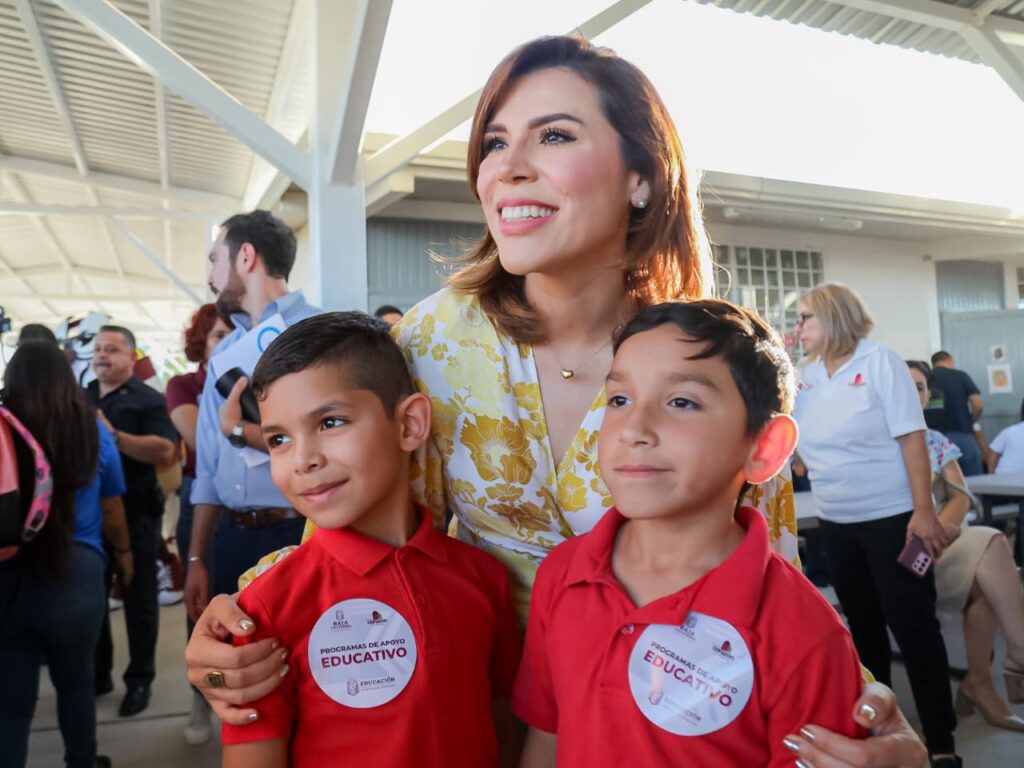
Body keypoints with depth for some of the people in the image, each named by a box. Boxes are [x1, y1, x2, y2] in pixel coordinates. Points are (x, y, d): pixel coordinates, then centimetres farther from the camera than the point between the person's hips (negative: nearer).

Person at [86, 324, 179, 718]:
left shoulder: (148, 400, -6)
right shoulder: (80, 399, 13)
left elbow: (165, 451, -20)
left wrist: (114, 435, -26)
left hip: (134, 512, -6)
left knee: (138, 599, 4)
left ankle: (139, 680, 16)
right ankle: (96, 674, 30)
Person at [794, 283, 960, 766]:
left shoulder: (880, 362, -8)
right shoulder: (805, 378, 6)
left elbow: (911, 437, -12)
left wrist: (924, 511, -19)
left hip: (892, 519, -5)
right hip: (836, 524, 5)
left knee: (914, 627, 0)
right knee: (863, 627, 15)